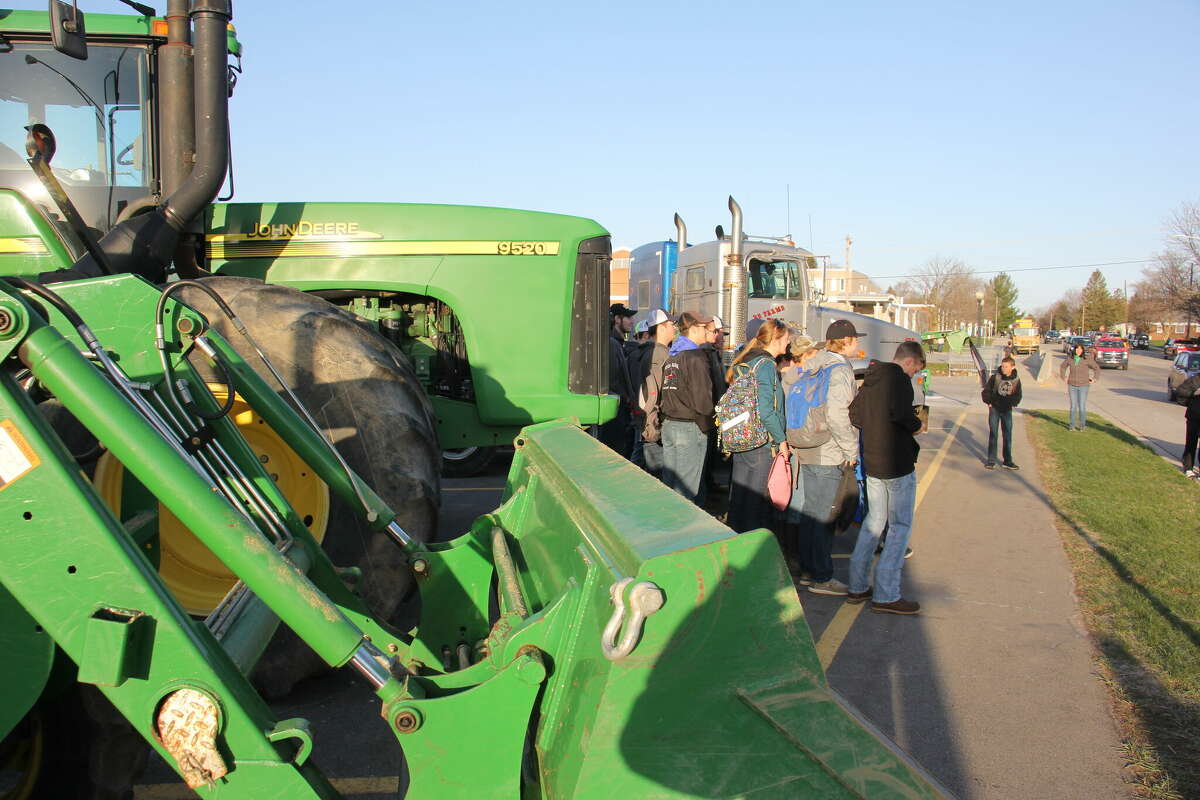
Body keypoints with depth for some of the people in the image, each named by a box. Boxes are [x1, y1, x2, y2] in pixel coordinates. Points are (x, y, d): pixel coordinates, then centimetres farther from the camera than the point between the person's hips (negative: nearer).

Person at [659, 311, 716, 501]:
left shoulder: (671, 356, 15)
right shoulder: (695, 356, -12)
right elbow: (702, 397, -16)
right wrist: (707, 425, -3)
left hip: (668, 424, 8)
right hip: (690, 428, -8)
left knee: (668, 483, 13)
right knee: (686, 487, -4)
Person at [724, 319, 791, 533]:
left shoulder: (743, 361, 13)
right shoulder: (765, 364, -14)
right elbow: (765, 409, -21)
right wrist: (781, 439, -13)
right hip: (763, 444, -9)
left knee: (738, 496, 15)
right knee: (757, 502, 0)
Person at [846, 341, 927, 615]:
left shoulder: (871, 379, 12)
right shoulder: (898, 378, -14)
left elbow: (854, 414, 15)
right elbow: (901, 412, -30)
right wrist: (917, 425, -11)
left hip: (872, 463, 8)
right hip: (897, 463, -8)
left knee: (873, 521, 17)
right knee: (900, 526, 0)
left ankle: (858, 587, 20)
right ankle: (886, 595, -1)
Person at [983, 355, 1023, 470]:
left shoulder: (1016, 380, -4)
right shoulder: (995, 376, -10)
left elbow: (1018, 395, 6)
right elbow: (986, 390, -1)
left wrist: (1013, 403, -9)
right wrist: (988, 402, -7)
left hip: (1007, 410, 2)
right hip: (994, 408, -2)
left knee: (1008, 436, 6)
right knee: (993, 434, -2)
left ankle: (1007, 461, 14)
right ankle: (991, 461, 2)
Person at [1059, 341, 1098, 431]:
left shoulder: (1087, 359, -11)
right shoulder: (1070, 358, -2)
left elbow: (1097, 368, 1)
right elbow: (1063, 366, 16)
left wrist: (1094, 379, -4)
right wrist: (1063, 377, 9)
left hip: (1083, 386, -2)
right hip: (1072, 386, 2)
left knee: (1082, 406, -1)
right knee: (1073, 405, 5)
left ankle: (1082, 425, 12)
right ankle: (1072, 425, 13)